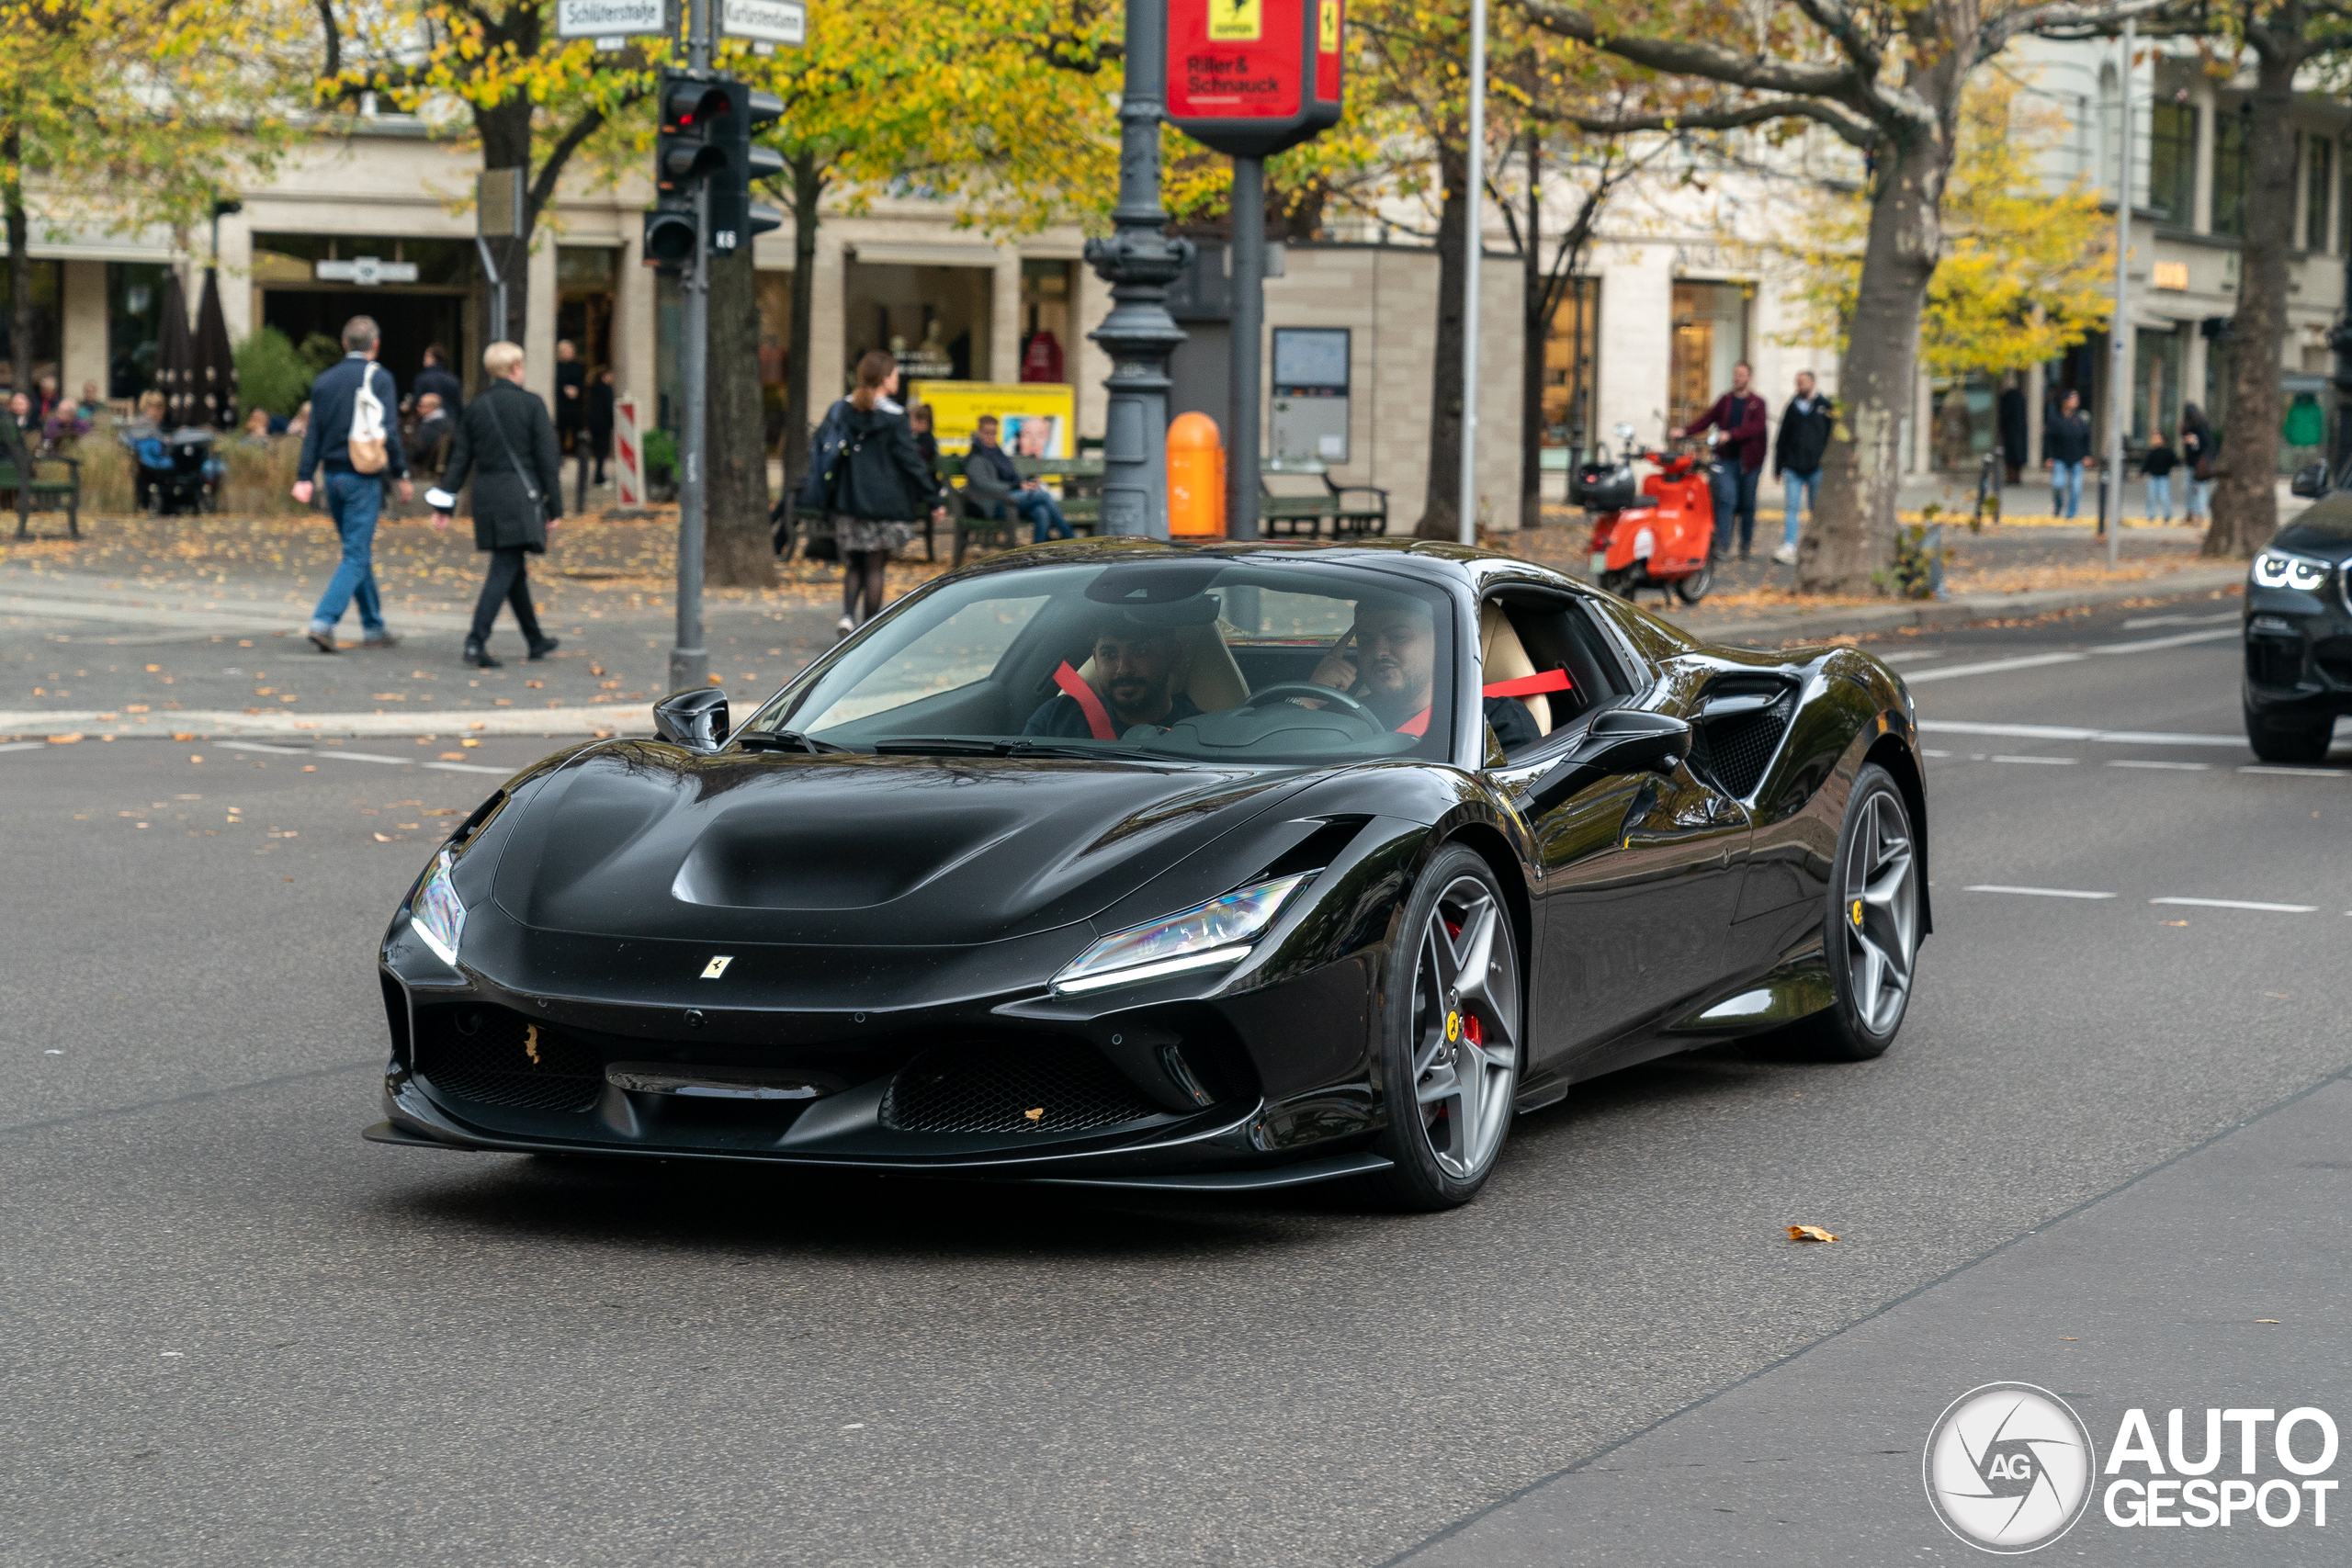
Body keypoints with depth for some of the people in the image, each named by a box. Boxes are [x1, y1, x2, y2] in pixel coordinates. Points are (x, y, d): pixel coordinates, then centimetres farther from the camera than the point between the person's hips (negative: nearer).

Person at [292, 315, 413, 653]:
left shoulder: (325, 380, 9)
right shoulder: (379, 378, -7)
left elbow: (313, 433, 6)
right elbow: (388, 431, -13)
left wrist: (304, 477, 5)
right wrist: (402, 474, -6)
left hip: (333, 475, 6)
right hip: (363, 476, -6)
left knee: (359, 552, 16)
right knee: (357, 556, -6)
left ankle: (373, 627, 21)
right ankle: (323, 621, -20)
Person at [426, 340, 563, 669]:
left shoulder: (474, 408, 9)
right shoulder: (531, 404, -4)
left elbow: (459, 459, 8)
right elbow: (548, 458, -5)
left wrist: (444, 503, 10)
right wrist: (554, 506, -1)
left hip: (487, 495, 6)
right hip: (520, 494, -6)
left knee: (514, 568, 17)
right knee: (504, 570, -9)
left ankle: (536, 640, 27)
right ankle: (477, 640, -21)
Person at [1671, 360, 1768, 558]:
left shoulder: (1757, 403, 2)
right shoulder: (1725, 400, 12)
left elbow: (1756, 427, -14)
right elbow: (1707, 419, 10)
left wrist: (1731, 434, -27)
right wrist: (1685, 432, -5)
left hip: (1748, 460, -1)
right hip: (1726, 459, 1)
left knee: (1747, 503, 6)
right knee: (1726, 498, -13)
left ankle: (1746, 543, 20)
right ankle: (1721, 543, -19)